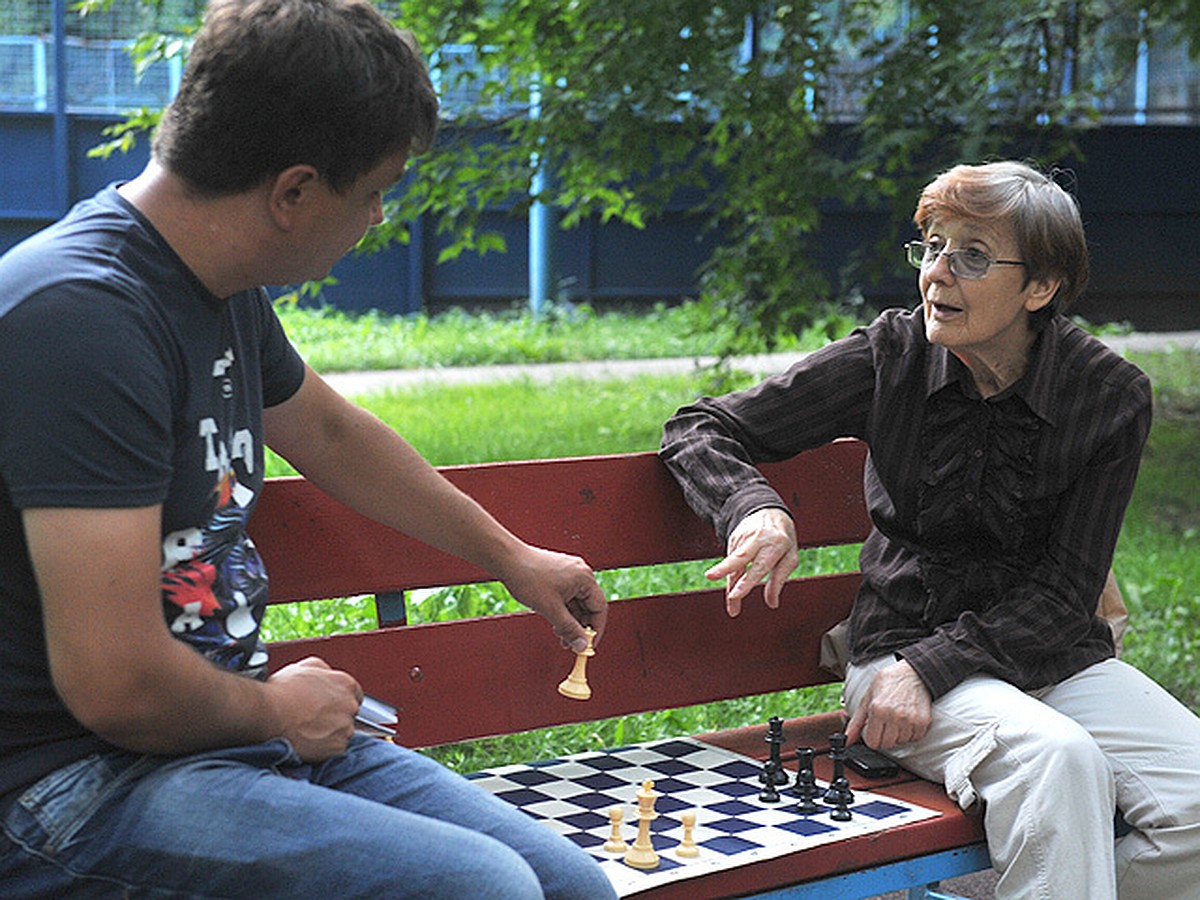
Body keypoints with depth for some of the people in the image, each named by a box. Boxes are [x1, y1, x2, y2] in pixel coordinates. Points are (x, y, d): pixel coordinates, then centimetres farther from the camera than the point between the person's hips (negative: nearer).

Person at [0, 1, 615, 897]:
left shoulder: (226, 294, 7)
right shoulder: (81, 319, -24)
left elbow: (330, 431, 28)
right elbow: (118, 687, -27)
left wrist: (513, 556, 38)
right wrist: (274, 709, -6)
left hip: (230, 726, 9)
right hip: (73, 784, -9)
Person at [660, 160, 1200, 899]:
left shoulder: (1113, 396, -7)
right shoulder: (894, 355, -6)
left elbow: (1062, 594, -7)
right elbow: (699, 429, -1)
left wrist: (930, 667, -20)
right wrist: (757, 508, -22)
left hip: (1056, 657, 3)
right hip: (901, 639, -2)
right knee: (1057, 757, -34)